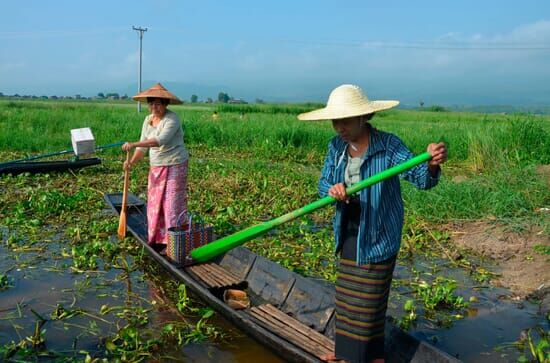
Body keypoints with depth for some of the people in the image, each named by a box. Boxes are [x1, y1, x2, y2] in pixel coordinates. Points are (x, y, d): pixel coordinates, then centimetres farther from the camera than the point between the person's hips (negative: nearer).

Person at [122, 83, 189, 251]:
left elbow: (160, 140, -31)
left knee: (173, 204, -5)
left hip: (175, 166, -8)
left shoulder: (172, 119, -16)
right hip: (156, 167, 8)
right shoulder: (148, 120, 8)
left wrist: (133, 144, -35)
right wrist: (132, 162, -6)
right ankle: (159, 239, 21)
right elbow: (143, 145, 9)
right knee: (155, 203, 10)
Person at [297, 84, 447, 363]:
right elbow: (322, 183, -1)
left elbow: (421, 179, -26)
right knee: (346, 293, 20)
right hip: (348, 233, 6)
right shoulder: (337, 146, -4)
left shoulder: (388, 146, -20)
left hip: (377, 236, -6)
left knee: (369, 298, 7)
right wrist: (332, 189, -25)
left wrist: (432, 165, -49)